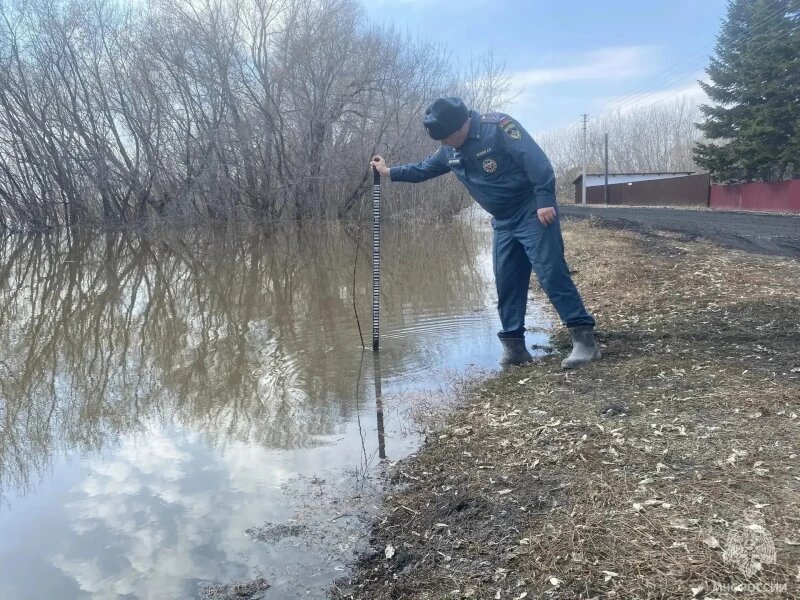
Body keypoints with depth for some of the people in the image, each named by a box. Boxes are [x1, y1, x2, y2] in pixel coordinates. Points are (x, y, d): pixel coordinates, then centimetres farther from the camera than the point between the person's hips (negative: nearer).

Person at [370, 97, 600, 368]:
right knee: (507, 283, 5)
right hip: (503, 222, 8)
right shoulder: (450, 152, 9)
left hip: (533, 212, -8)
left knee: (551, 273, -15)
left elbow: (536, 161, -22)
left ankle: (585, 339, -13)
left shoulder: (498, 126, -16)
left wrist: (545, 200, -27)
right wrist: (389, 172, 26)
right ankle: (514, 346, 11)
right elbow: (423, 169, 26)